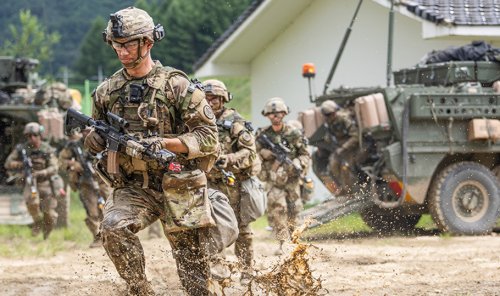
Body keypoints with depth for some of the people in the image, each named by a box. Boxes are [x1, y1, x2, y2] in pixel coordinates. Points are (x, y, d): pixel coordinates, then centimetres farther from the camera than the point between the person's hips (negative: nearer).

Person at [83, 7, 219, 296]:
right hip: (133, 186, 3)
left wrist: (163, 143, -20)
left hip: (178, 186, -3)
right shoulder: (107, 91, 6)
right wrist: (95, 139, -5)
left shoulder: (177, 85, -7)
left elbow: (208, 136, -8)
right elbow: (95, 138, 20)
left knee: (191, 261, 2)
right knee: (113, 227, -26)